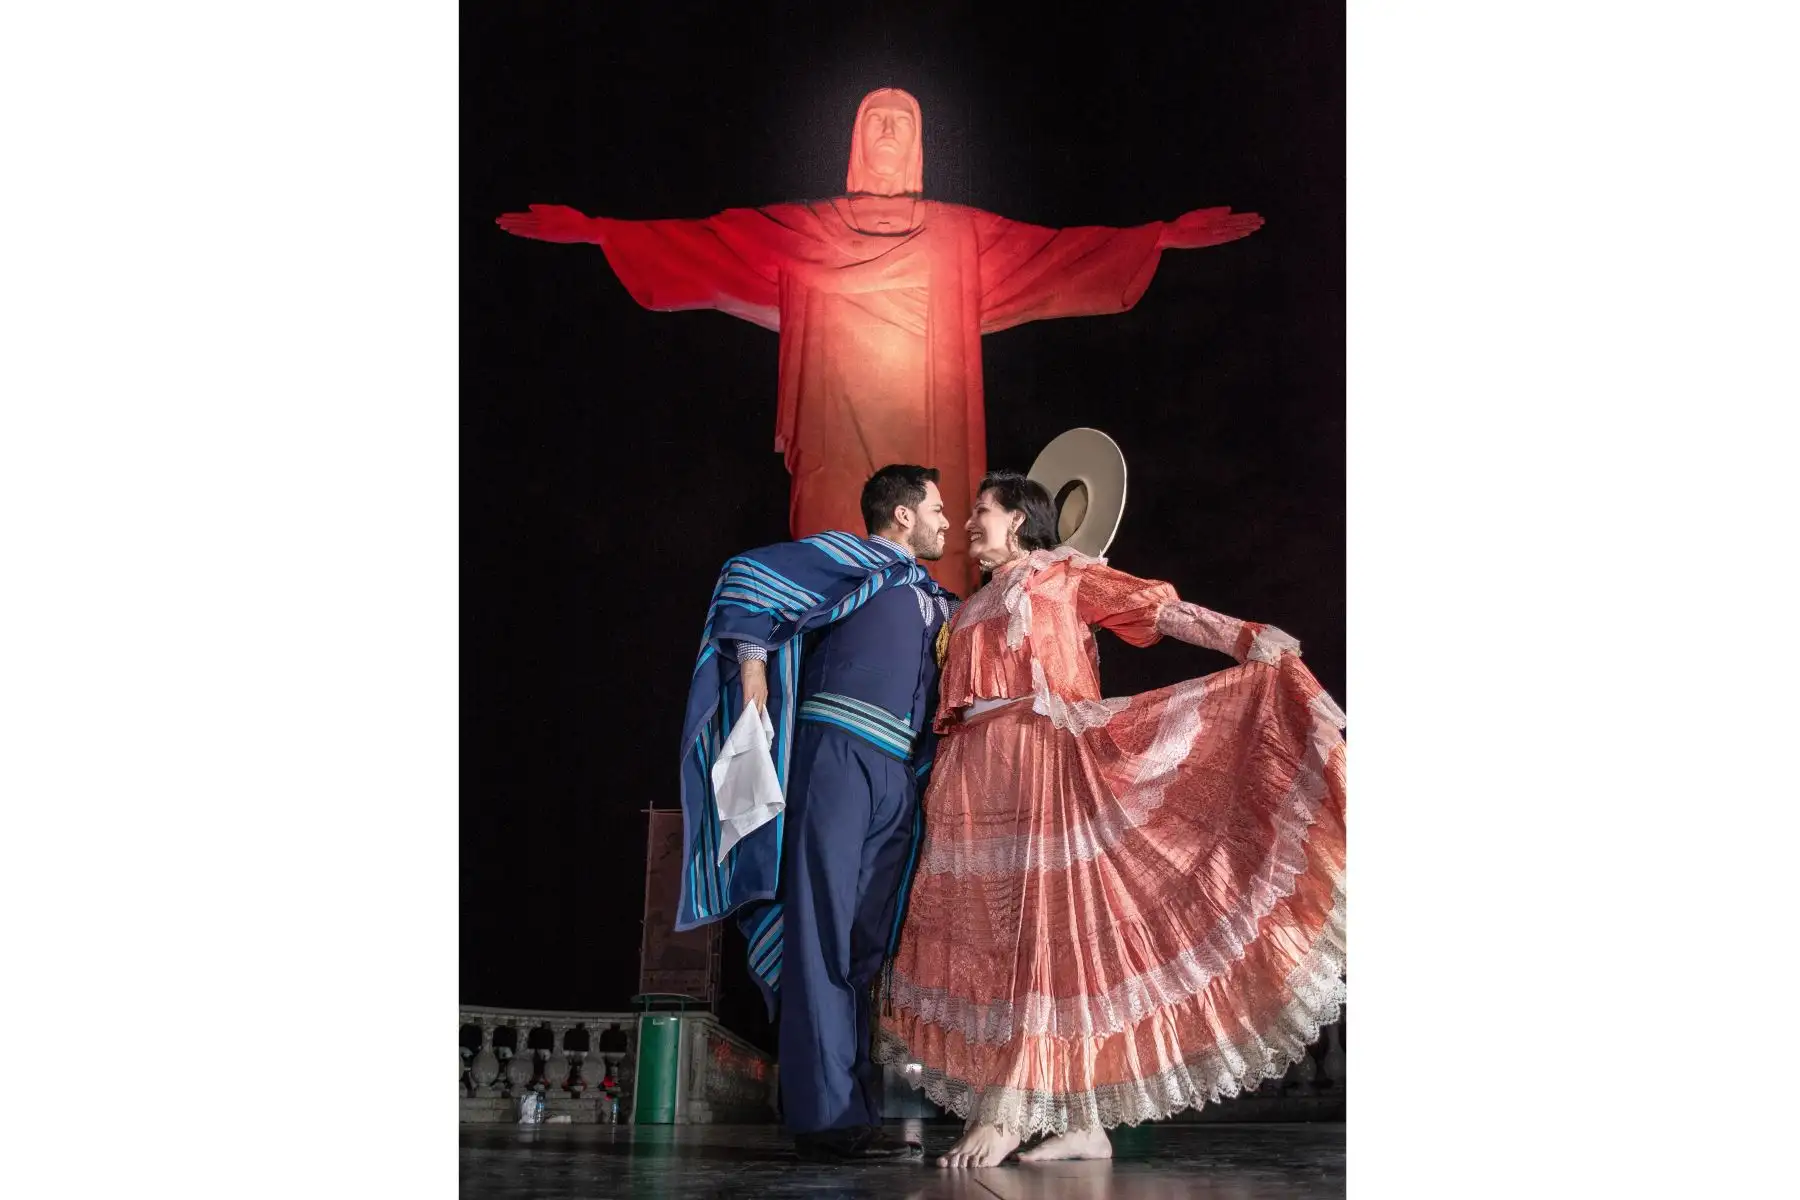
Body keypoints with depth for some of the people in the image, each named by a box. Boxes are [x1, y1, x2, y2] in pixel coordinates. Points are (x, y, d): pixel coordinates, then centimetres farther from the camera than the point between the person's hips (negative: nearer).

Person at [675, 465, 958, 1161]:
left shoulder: (935, 602, 26)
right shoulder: (854, 558, 5)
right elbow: (748, 578, -4)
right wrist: (754, 668, -11)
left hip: (898, 777, 8)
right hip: (840, 750, -8)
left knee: (870, 941, 6)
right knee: (824, 930, -9)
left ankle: (855, 1110, 10)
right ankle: (825, 1116, -9)